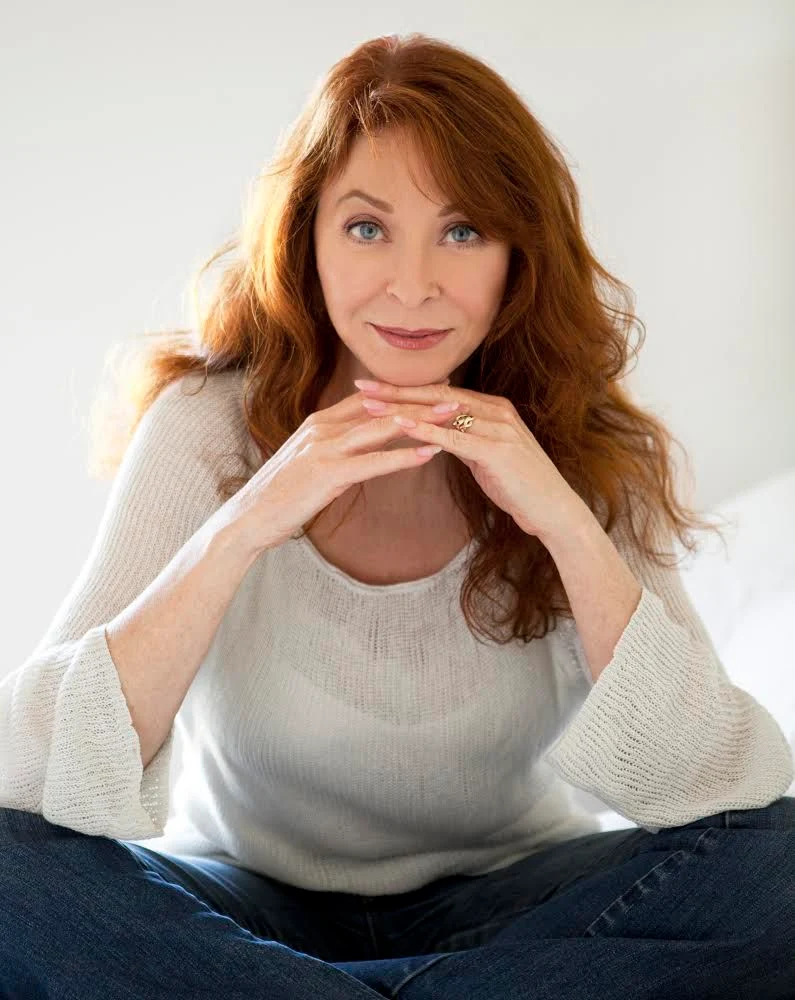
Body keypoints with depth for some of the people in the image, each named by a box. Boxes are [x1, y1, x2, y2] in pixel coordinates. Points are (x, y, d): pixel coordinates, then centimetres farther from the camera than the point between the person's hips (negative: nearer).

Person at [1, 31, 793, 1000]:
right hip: (249, 899, -1)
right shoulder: (211, 421, -14)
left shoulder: (585, 452, -10)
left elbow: (709, 787, -19)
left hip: (502, 900, 1)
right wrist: (243, 528, -34)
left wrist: (566, 522, -31)